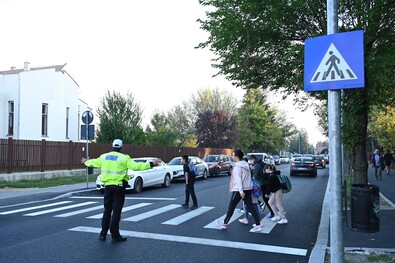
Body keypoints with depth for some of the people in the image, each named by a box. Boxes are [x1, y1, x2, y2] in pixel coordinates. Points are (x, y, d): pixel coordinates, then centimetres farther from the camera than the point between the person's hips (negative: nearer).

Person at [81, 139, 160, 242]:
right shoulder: (124, 158, -9)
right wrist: (151, 164, -15)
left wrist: (86, 162, 46)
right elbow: (136, 166, -18)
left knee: (107, 210, 14)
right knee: (116, 211, 0)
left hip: (108, 186, 5)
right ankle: (115, 235, 4)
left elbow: (94, 162, 24)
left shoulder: (104, 156, 8)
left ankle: (103, 234, 17)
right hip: (119, 186, -5)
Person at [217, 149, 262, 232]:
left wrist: (241, 191, -26)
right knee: (250, 207, 7)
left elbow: (238, 179, -21)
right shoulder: (246, 165, 10)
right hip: (248, 189, 8)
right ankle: (258, 225, 1)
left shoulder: (238, 166, -14)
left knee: (231, 207, 7)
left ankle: (225, 223, 20)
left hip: (238, 190, -7)